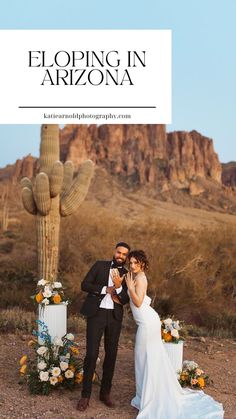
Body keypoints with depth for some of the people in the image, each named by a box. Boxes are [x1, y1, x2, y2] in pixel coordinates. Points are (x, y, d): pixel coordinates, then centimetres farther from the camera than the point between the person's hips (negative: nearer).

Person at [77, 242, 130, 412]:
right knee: (91, 354, -5)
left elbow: (127, 300, 1)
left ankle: (105, 392, 24)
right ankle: (85, 395, 7)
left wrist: (118, 287, -17)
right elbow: (85, 284, -4)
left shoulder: (126, 274, 8)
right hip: (96, 313, -3)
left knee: (111, 354, 9)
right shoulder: (100, 265, 3)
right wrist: (106, 289, -12)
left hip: (115, 316, 3)